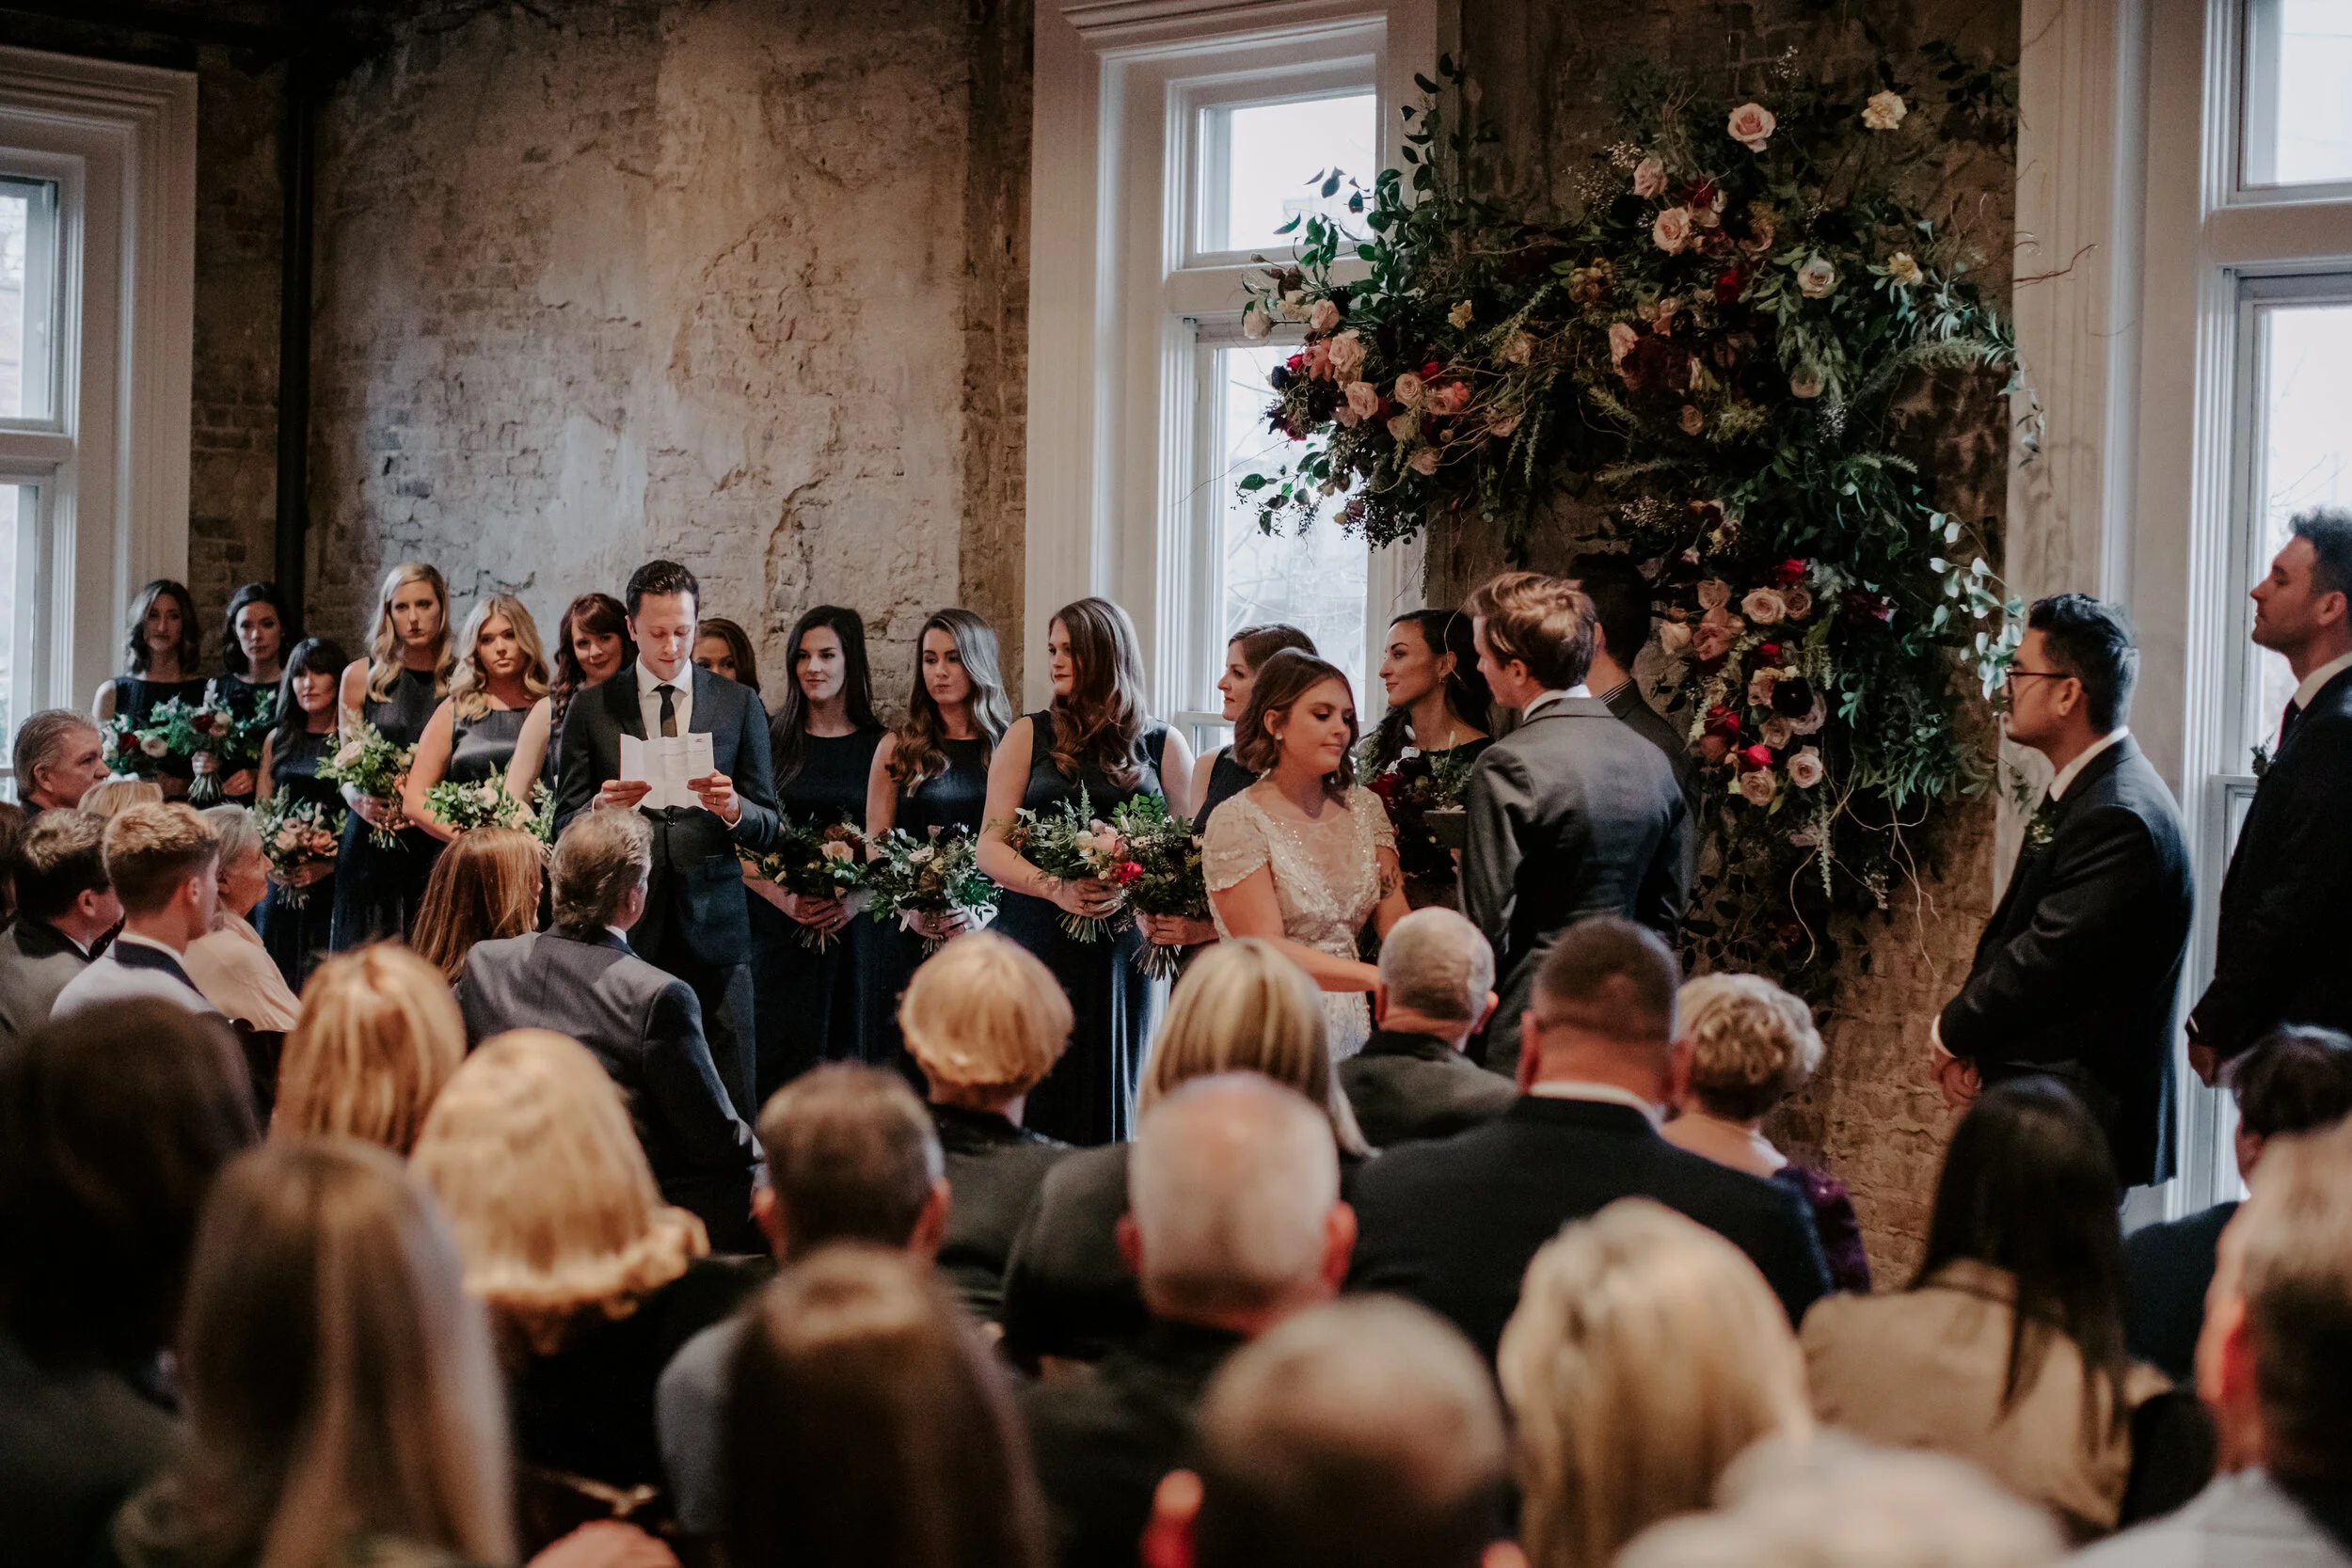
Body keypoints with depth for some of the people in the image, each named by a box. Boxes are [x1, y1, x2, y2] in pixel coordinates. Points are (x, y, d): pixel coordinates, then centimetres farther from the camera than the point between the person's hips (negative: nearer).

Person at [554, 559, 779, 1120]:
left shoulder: (739, 706, 10)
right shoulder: (592, 711, 9)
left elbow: (768, 827, 9)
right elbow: (564, 827, 7)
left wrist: (733, 809, -13)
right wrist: (601, 808, -15)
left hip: (712, 927, 0)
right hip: (625, 925, 0)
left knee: (730, 1101, -3)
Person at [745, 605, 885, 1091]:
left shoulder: (880, 746, 6)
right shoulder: (770, 741, 5)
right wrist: (784, 897, -13)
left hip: (857, 931, 0)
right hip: (780, 934, 0)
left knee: (849, 1051, 1)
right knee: (780, 1056, -3)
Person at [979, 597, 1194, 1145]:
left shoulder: (1162, 745, 10)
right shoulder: (1028, 735, 10)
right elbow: (991, 848, 4)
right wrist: (1056, 888, -13)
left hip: (1123, 949, 0)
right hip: (1038, 942, 0)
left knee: (1110, 1093, 0)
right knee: (1038, 1094, -4)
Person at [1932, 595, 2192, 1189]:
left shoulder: (2118, 816, -21)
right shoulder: (2081, 790, 14)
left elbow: (2048, 957, -21)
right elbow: (2013, 934, 15)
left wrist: (1952, 1032, -5)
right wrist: (1967, 1042, 1)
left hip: (2080, 1112, -10)